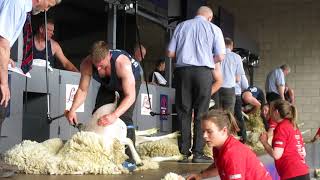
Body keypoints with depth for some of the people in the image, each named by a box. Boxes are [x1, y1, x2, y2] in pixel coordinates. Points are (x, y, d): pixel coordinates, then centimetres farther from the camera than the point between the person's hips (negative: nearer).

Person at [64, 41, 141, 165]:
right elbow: (82, 90, -20)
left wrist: (114, 115, -57)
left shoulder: (122, 64, -44)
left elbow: (130, 96, -44)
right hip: (108, 83, 5)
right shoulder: (86, 64, -31)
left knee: (125, 117, -22)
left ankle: (130, 158, -20)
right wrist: (72, 110, -36)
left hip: (130, 79, -5)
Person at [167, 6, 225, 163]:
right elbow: (220, 56, 0)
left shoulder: (181, 26, 12)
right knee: (201, 113, 2)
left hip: (182, 70, 2)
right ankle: (198, 153, 1)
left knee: (183, 112, 6)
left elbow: (170, 53, 8)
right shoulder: (214, 29, 7)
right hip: (204, 72, -2)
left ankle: (184, 152, 6)